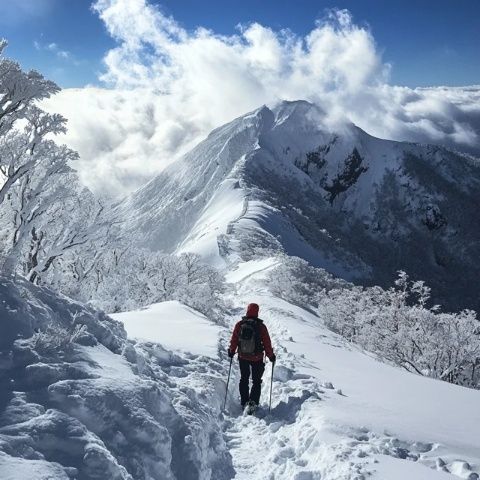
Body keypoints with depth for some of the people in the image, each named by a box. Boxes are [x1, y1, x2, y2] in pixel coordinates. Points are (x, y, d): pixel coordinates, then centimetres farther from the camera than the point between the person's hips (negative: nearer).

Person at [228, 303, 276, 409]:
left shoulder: (239, 325, -10)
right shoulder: (261, 326, -17)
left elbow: (234, 339, 0)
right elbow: (267, 343, -10)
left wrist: (231, 351, 17)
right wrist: (271, 355, 4)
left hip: (242, 357, 2)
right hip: (257, 358, -2)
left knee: (244, 379, 19)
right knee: (256, 381, 12)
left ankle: (244, 402, 21)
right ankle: (253, 402, -2)